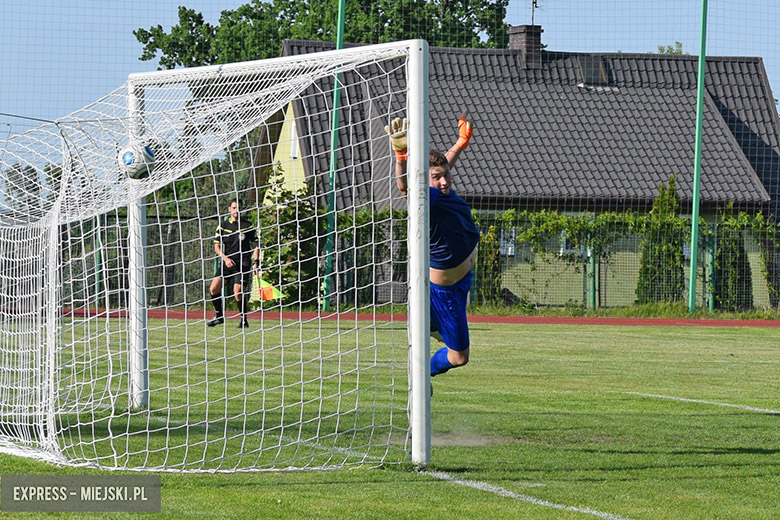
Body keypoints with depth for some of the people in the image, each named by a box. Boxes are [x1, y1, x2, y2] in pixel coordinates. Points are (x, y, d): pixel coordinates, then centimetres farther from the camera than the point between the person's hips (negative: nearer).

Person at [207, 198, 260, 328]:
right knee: (213, 288, -10)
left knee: (238, 292, -16)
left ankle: (244, 320, 1)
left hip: (243, 263, -3)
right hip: (227, 262, 3)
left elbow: (255, 245, 7)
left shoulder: (248, 226, 3)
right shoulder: (223, 226, 7)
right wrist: (225, 258, -8)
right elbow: (217, 247, 8)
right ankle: (219, 316, 9)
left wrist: (256, 262, -5)